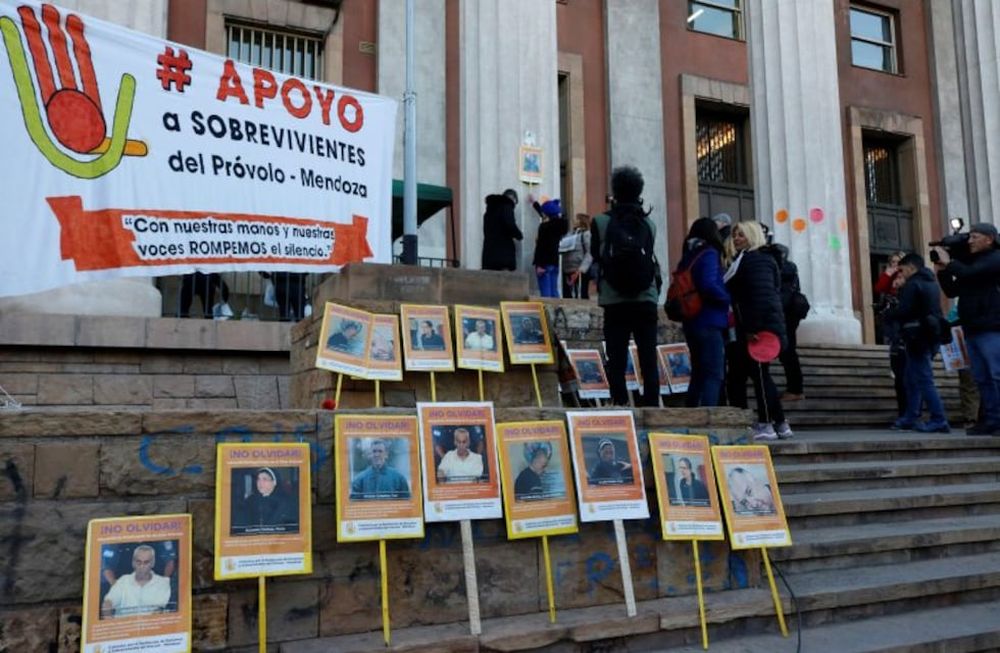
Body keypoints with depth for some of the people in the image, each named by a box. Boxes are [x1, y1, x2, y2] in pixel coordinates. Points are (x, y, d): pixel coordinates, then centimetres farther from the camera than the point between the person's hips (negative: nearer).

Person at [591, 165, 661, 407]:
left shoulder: (601, 222, -4)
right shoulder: (649, 224, 3)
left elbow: (596, 257, 5)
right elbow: (650, 257, 10)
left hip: (614, 301, -2)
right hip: (646, 299, 2)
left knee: (616, 360, 2)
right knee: (649, 359, 5)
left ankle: (620, 405, -1)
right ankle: (652, 406, 6)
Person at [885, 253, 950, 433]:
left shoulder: (912, 284, -12)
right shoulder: (931, 283, 17)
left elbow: (904, 311, -21)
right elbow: (925, 309, 18)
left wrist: (887, 315, -2)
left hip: (917, 338, -10)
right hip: (930, 335, 10)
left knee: (924, 380, -8)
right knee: (912, 380, 16)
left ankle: (939, 421, -9)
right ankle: (910, 418, 21)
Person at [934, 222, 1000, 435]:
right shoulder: (971, 262, 23)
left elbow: (969, 273, -16)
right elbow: (952, 291, 21)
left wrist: (949, 262, -2)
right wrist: (942, 271, 9)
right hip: (972, 330, 8)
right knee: (982, 378, 5)